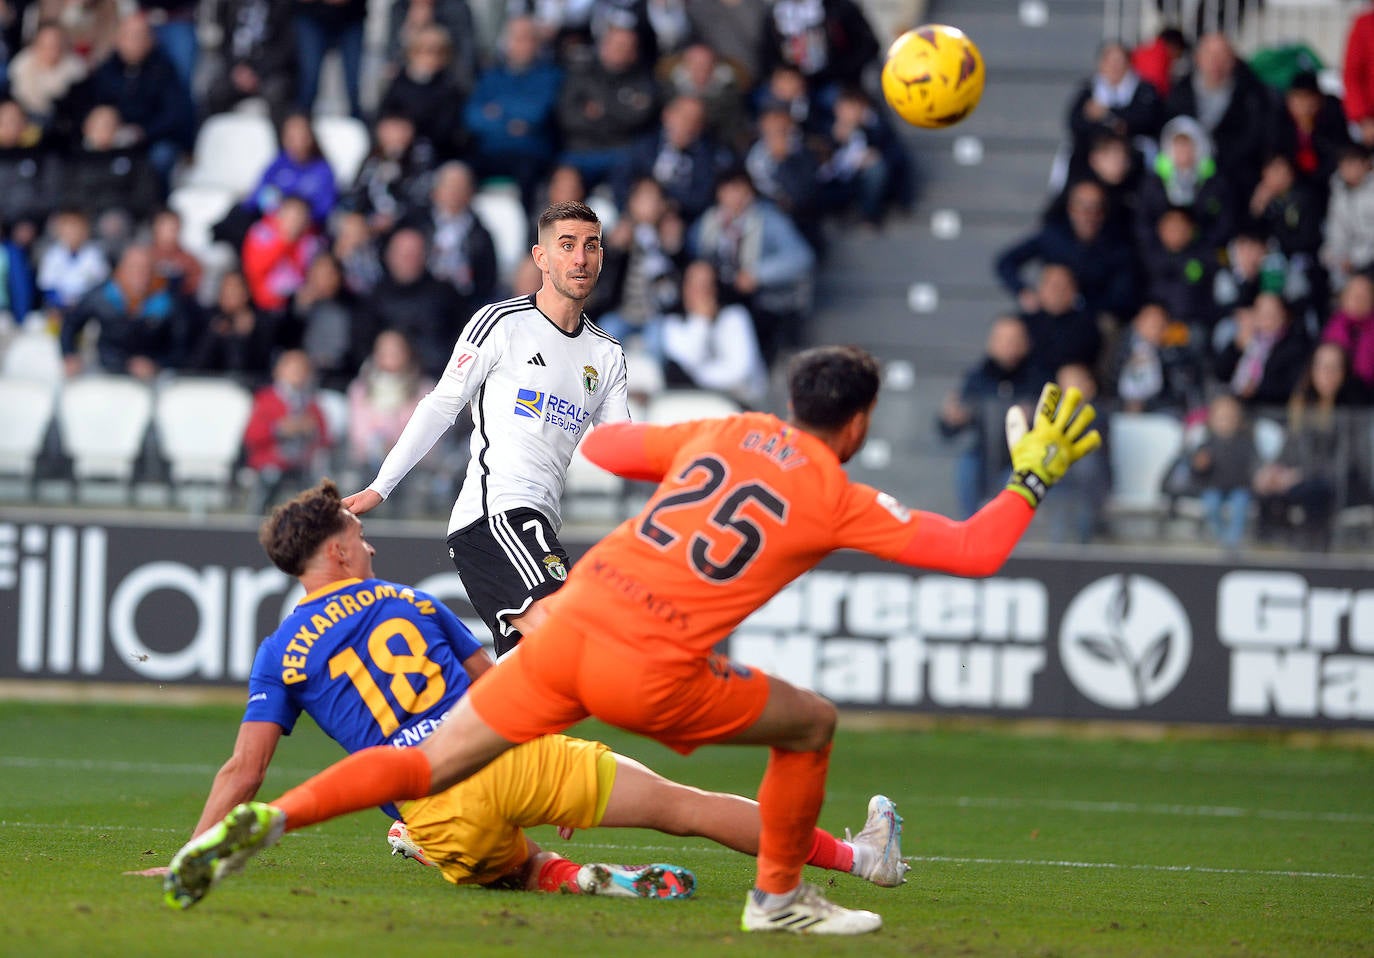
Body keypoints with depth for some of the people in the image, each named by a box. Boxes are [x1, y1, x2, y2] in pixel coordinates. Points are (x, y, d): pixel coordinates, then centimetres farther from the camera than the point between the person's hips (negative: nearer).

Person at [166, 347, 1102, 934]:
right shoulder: (839, 499, 5)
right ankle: (780, 896, 26)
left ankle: (270, 819, -12)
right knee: (812, 724, 17)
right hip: (652, 673, -5)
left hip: (569, 623, 5)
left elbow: (602, 445, 29)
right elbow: (973, 550, 4)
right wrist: (1033, 478, 19)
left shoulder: (723, 432, 18)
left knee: (427, 765, 6)